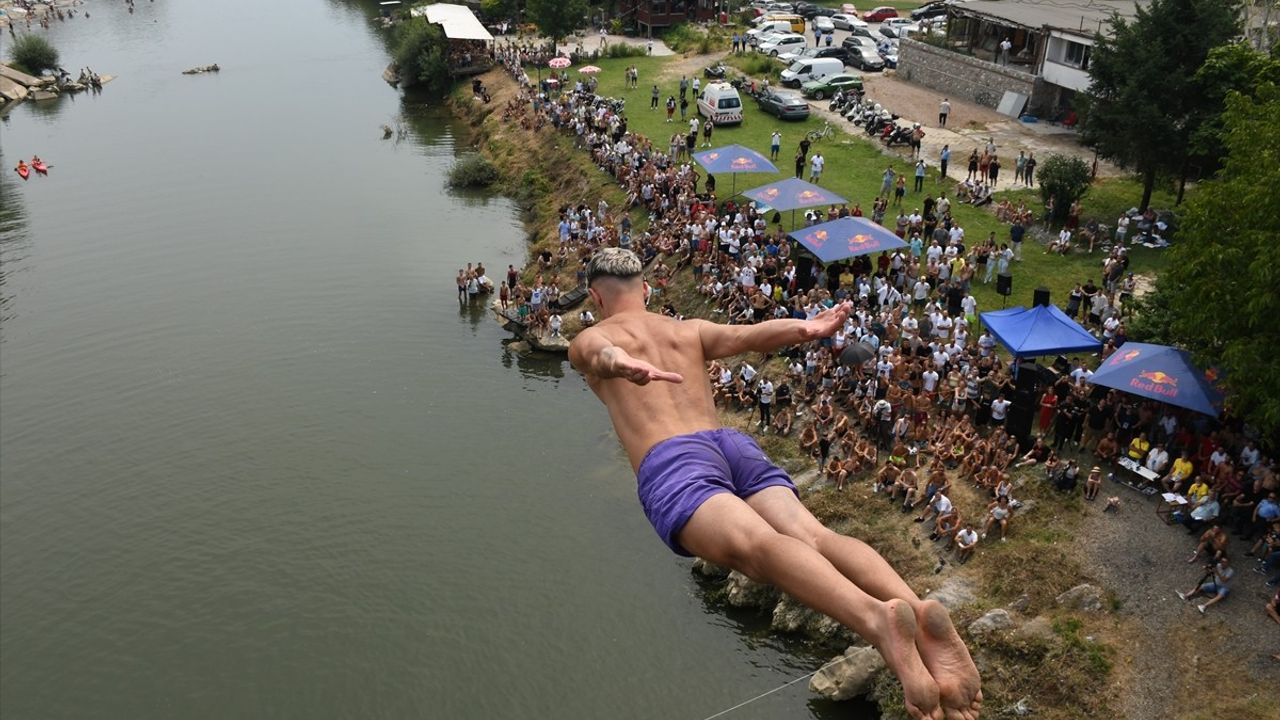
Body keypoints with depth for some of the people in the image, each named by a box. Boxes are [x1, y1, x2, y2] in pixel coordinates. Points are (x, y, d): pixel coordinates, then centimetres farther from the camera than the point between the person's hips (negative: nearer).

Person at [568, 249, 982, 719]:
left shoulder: (589, 340, 22)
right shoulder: (692, 330, 32)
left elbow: (601, 352, -6)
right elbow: (746, 335, 10)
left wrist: (621, 366, -30)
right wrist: (805, 330, -10)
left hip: (671, 461, -5)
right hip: (736, 445, 5)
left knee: (756, 547, -29)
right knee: (811, 537, -17)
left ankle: (877, 618, -55)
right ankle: (915, 610, -45)